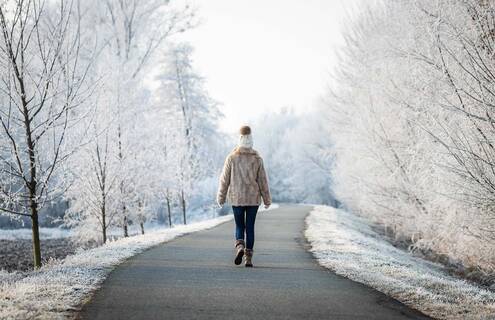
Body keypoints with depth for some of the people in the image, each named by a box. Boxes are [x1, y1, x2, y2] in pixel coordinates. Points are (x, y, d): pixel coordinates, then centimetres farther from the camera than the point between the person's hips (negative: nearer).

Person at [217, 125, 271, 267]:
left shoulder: (232, 157, -5)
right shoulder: (257, 159, -3)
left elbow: (225, 179, -1)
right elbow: (262, 180, -1)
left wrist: (221, 197, 9)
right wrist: (267, 199, 6)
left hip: (236, 198, 0)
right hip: (253, 198, 0)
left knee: (239, 226, 11)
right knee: (250, 227, 7)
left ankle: (240, 247, -16)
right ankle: (248, 258, 6)